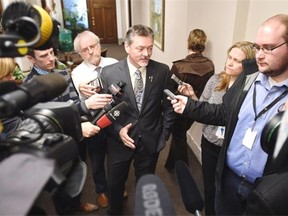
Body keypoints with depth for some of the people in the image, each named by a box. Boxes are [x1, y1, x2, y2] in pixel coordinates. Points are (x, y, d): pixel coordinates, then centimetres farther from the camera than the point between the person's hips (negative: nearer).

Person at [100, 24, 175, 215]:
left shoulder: (163, 71, -9)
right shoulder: (109, 73, -13)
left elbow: (168, 105, 0)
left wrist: (164, 134, -1)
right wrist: (117, 130, -17)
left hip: (151, 140, 1)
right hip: (120, 140, 0)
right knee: (115, 184, 21)